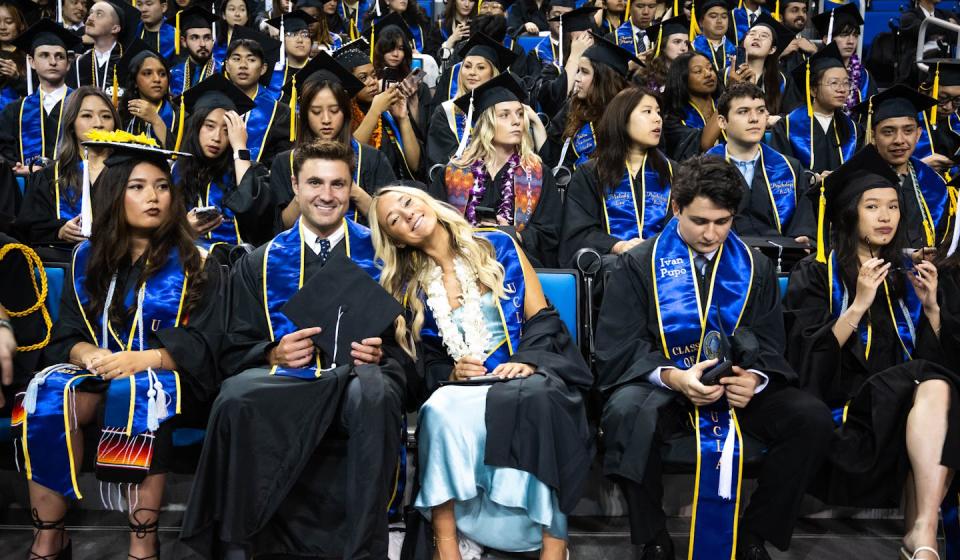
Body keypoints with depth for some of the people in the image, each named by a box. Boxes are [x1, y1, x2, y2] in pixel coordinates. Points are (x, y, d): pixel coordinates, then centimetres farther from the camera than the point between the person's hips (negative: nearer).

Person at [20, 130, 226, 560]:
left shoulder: (195, 265, 3)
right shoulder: (88, 259, 12)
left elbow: (202, 346, -5)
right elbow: (65, 337, 9)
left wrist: (141, 360, -22)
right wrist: (87, 354, -16)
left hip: (165, 379, -3)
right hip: (96, 375, 3)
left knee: (138, 395, -36)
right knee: (49, 395, -28)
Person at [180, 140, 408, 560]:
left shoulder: (377, 254, 15)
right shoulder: (261, 264, 19)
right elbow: (237, 351, 15)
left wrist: (380, 353, -9)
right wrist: (274, 353, -7)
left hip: (356, 375, -1)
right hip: (285, 379, 1)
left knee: (374, 392, -38)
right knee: (235, 398, -34)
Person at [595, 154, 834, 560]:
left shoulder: (754, 267, 11)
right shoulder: (639, 264, 2)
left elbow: (768, 346, 8)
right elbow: (620, 347, -6)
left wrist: (755, 378, -17)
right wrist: (671, 376, -25)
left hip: (739, 386, 3)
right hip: (662, 387, -3)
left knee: (812, 419, -22)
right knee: (626, 413, -37)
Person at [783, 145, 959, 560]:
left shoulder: (903, 274, 18)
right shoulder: (816, 273, 3)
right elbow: (810, 357, -8)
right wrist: (858, 304, -16)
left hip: (902, 398, 5)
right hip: (843, 402, -4)